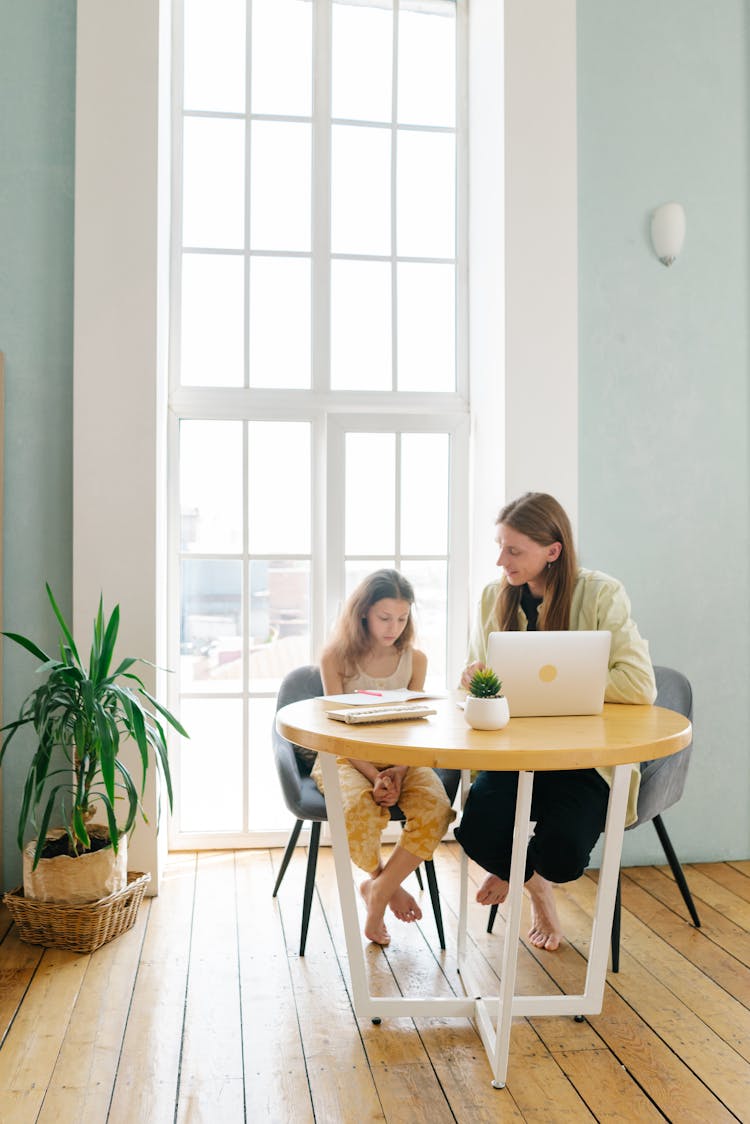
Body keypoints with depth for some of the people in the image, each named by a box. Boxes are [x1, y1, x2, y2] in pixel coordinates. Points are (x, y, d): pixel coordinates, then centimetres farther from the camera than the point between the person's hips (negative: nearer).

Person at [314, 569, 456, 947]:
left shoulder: (415, 660, 2)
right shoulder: (336, 656, -6)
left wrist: (398, 772, -19)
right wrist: (373, 777, -22)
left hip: (399, 758, 3)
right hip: (345, 756, -3)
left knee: (436, 806, -28)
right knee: (360, 808, -36)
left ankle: (378, 889, -7)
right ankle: (387, 884, -2)